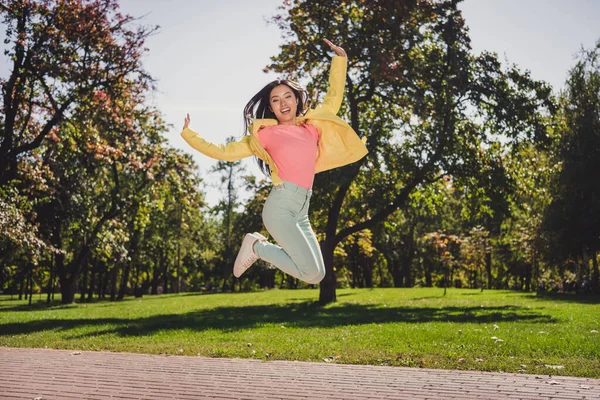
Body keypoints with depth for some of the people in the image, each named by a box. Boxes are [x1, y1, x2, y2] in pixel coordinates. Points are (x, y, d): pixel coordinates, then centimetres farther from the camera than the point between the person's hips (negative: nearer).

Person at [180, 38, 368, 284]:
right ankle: (256, 246, 5)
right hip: (281, 205, -6)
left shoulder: (311, 128, 17)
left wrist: (340, 59, 28)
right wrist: (188, 135, 12)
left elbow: (333, 100, 29)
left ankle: (259, 247, 17)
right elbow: (224, 152, 11)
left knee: (317, 276, 3)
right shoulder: (266, 134, 7)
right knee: (311, 273, -15)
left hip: (302, 211, 6)